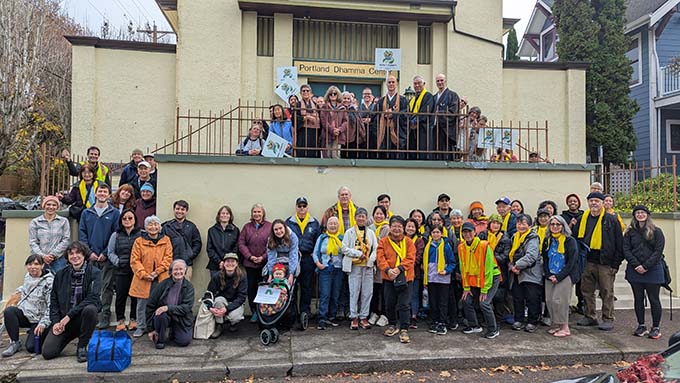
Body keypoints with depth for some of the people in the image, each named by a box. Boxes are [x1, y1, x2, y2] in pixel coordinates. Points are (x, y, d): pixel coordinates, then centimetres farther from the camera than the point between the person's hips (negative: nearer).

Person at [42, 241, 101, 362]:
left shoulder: (93, 272, -6)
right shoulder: (61, 274, 7)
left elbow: (93, 298, -16)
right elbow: (53, 300, 10)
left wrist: (69, 315, -19)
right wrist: (55, 321, -3)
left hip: (82, 317, -3)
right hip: (62, 320, 3)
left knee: (90, 309, -37)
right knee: (47, 352, -12)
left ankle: (82, 347, -14)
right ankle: (69, 336, 23)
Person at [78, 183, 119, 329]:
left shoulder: (114, 213, 2)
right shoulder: (86, 213, 10)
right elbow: (82, 233, 7)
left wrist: (105, 253, -9)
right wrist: (89, 252, -4)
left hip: (107, 257, -2)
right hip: (90, 257, 3)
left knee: (107, 287, 0)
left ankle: (105, 316, 6)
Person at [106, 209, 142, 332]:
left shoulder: (141, 234, 2)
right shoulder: (116, 235, 10)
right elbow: (111, 252, 11)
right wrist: (118, 262, -5)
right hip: (121, 271, 2)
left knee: (135, 296, 4)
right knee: (120, 296, 5)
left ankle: (133, 320, 17)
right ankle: (120, 321, 18)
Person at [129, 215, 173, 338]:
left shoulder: (166, 240, 5)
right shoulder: (139, 241, 3)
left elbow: (168, 258, -1)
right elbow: (134, 260, -1)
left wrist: (156, 272, -11)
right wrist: (144, 274, -13)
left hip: (160, 279, 0)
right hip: (143, 279, 0)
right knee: (142, 304, 8)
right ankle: (141, 327, 24)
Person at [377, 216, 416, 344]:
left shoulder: (408, 242, 1)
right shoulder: (383, 242, 3)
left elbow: (410, 258, -9)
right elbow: (380, 258, -8)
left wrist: (399, 269, -22)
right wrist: (388, 270, -24)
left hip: (405, 278, -2)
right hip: (389, 278, 2)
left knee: (404, 304, -4)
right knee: (389, 304, 12)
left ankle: (404, 330, 4)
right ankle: (393, 325, 32)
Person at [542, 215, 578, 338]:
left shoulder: (570, 241, -5)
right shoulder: (547, 240, 11)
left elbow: (571, 262, -10)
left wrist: (559, 277, -13)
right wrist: (549, 275, -1)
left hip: (565, 276, -5)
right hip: (550, 276, 5)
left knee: (558, 300, -12)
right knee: (549, 300, 1)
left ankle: (565, 327, -1)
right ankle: (556, 325, 13)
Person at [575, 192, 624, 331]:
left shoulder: (611, 220, -1)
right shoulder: (583, 219, 10)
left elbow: (619, 243, -1)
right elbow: (576, 239, 14)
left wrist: (616, 263, -6)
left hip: (605, 263, -4)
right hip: (587, 262, 4)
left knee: (607, 292, 2)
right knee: (587, 291, 10)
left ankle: (608, 319, 12)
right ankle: (589, 317, 21)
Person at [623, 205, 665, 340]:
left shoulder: (656, 231, 0)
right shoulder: (630, 232, 8)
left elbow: (658, 251, -6)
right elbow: (626, 250, 2)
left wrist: (646, 266, -13)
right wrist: (636, 265, -10)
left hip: (653, 270, -3)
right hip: (635, 270, 3)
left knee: (654, 299, 2)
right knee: (638, 299, 7)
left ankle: (656, 328, 11)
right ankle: (641, 326, 16)